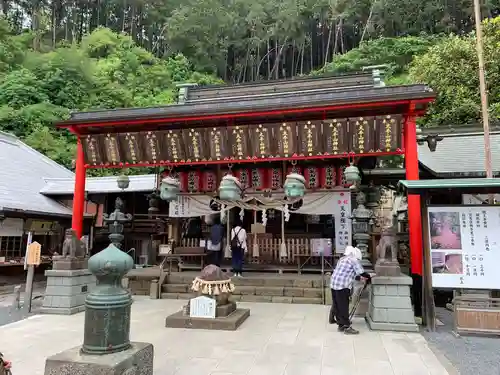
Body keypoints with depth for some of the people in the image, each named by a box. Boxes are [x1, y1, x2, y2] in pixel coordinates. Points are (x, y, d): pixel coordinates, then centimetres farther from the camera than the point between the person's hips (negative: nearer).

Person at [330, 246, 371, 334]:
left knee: (337, 305, 12)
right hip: (342, 286, -9)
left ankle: (341, 325, 19)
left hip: (333, 284, 9)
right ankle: (346, 327, 2)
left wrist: (360, 278, 29)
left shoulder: (342, 259, 24)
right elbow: (362, 273, -4)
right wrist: (368, 278, 14)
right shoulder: (354, 260, -3)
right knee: (343, 307, -3)